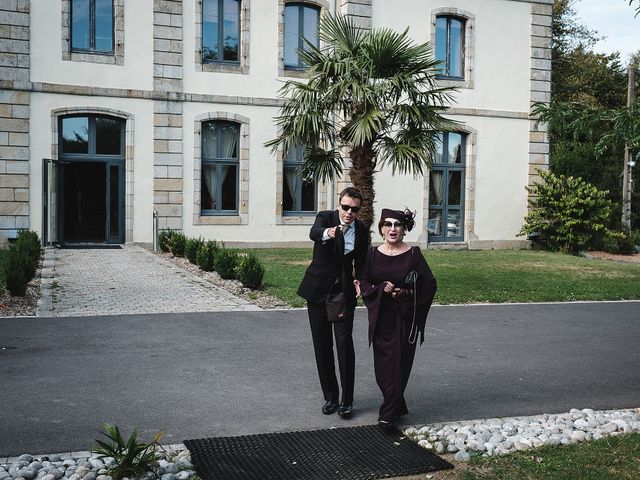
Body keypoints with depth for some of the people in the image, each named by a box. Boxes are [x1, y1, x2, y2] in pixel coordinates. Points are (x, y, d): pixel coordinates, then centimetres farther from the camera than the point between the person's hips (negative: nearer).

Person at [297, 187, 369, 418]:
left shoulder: (362, 230, 2)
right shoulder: (326, 217, -8)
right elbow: (314, 233, -32)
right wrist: (327, 233, -55)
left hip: (344, 292, 1)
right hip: (318, 290, -1)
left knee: (344, 342, -11)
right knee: (322, 346, 6)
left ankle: (347, 400, -1)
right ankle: (330, 396, 19)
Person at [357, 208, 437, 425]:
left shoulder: (413, 254, -5)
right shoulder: (373, 254, 3)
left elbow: (430, 284, -4)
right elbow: (363, 283, 3)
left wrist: (405, 293, -15)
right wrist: (382, 288, -14)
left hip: (404, 317, -3)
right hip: (380, 317, 3)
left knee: (398, 362, -3)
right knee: (382, 364, 6)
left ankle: (388, 412, 4)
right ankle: (397, 406, 25)